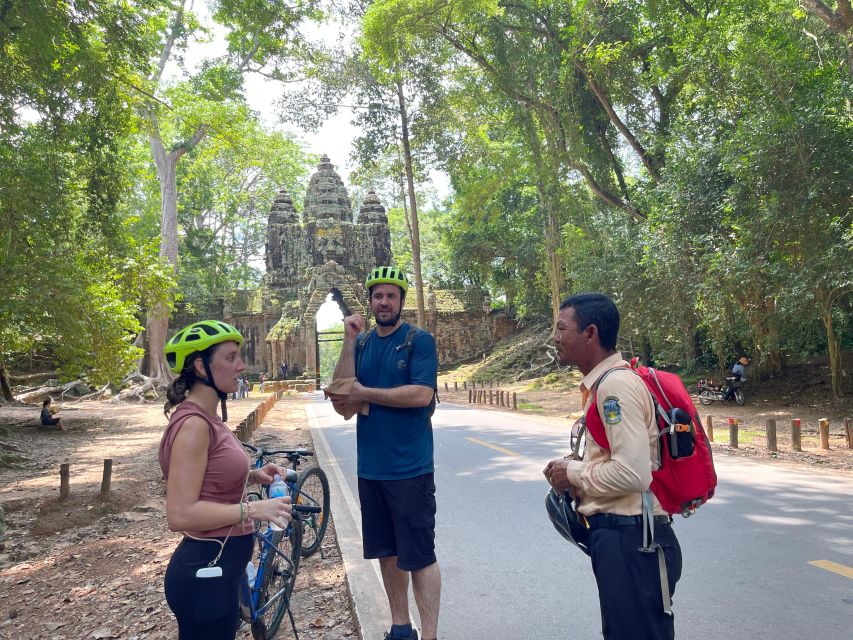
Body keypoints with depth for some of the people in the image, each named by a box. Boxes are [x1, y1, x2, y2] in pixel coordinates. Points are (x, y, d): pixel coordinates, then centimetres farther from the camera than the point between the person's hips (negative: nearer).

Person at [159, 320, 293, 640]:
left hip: (218, 566, 9)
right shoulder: (193, 424, -22)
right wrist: (253, 509, -24)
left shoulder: (206, 418, 7)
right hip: (205, 571, -9)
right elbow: (180, 514, -26)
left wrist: (254, 476, 5)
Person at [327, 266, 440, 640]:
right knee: (387, 552, 17)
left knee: (420, 556, 1)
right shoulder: (361, 344, 8)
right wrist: (349, 342, -11)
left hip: (411, 468, -5)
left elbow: (421, 394, -19)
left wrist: (364, 393, -12)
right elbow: (343, 402, -3)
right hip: (370, 467, 6)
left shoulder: (420, 341, -6)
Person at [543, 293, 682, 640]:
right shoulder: (604, 382, 12)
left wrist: (573, 475, -12)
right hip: (620, 535, 10)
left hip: (629, 540, -10)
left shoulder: (615, 384, -19)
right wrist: (575, 467, 7)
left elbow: (632, 474, -27)